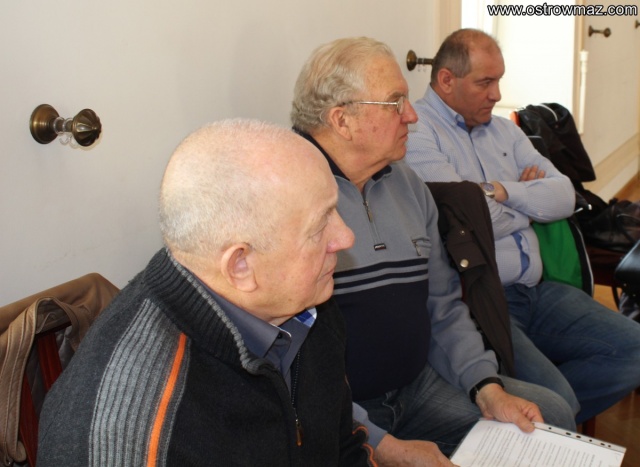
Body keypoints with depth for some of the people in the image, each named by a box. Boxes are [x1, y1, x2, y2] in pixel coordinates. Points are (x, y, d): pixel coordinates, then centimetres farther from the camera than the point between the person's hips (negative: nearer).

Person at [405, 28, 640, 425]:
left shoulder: (503, 130, 18)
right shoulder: (416, 131, -8)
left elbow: (564, 196, 9)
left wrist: (504, 191, -8)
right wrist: (529, 200, 3)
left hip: (536, 289, 9)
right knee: (554, 401, -24)